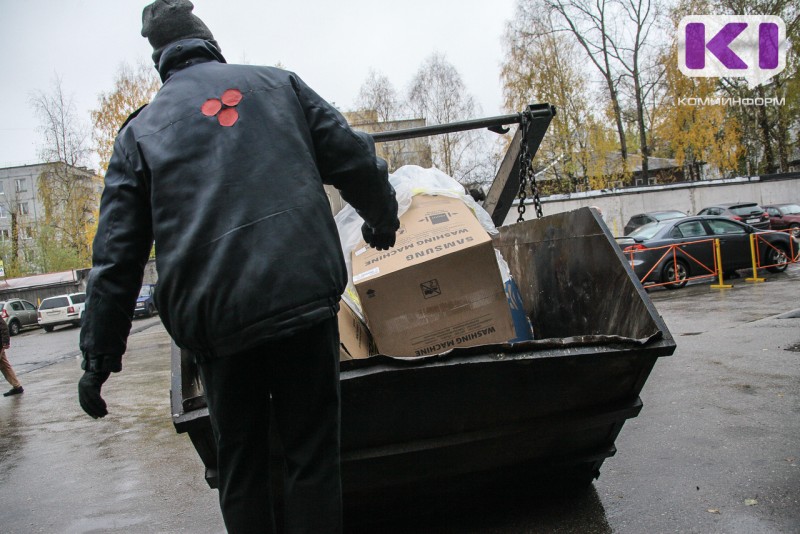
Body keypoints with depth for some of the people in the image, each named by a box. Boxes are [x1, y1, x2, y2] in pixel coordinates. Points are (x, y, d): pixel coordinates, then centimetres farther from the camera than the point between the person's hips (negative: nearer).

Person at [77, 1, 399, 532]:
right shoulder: (277, 84, 13)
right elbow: (353, 160, 10)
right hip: (305, 298, 0)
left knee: (239, 464, 17)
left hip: (215, 321, 1)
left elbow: (116, 258, 7)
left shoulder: (140, 130, 12)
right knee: (313, 453, 10)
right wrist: (383, 218, 29)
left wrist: (100, 356, 13)